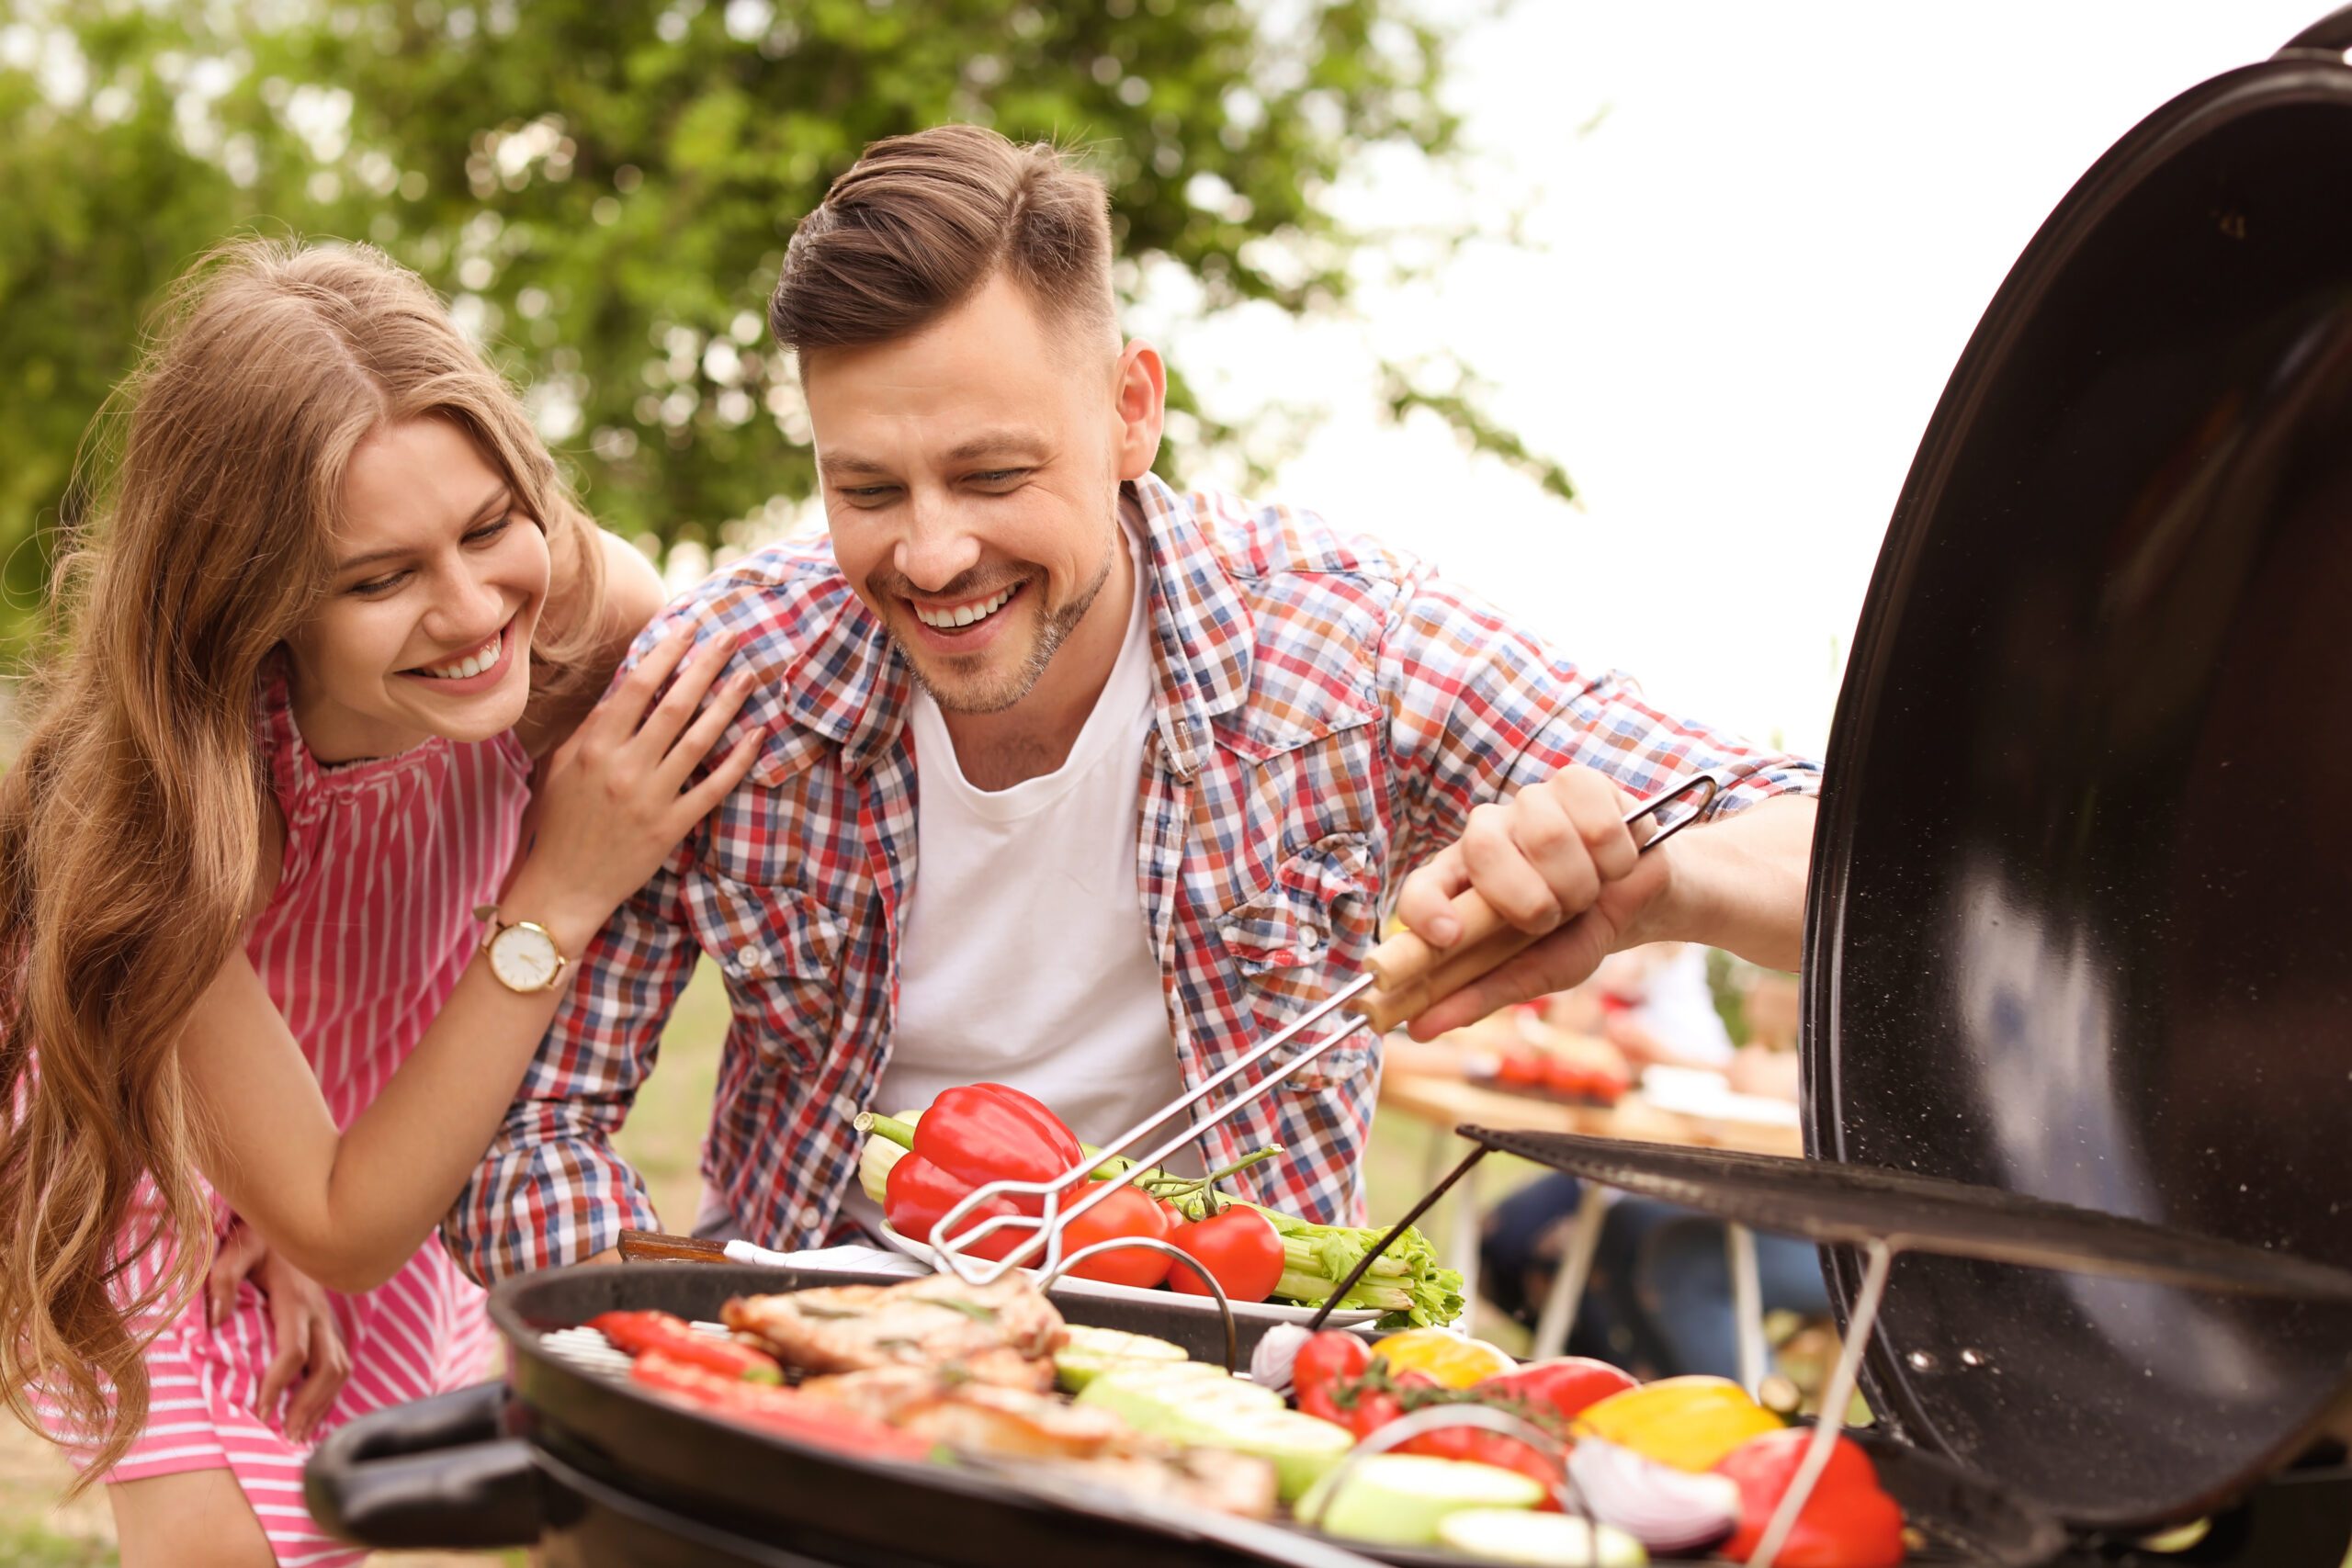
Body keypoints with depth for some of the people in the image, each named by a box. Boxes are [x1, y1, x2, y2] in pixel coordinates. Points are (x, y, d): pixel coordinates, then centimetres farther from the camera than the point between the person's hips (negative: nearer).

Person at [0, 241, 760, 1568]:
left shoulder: (595, 612, -30)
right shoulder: (156, 803, -39)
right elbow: (339, 1231, -31)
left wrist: (302, 1225, -14)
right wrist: (560, 899, -39)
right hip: (159, 1195, -3)